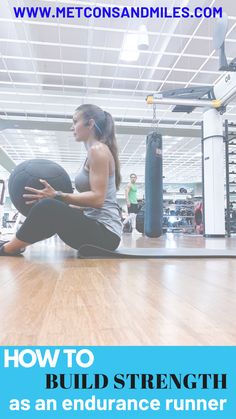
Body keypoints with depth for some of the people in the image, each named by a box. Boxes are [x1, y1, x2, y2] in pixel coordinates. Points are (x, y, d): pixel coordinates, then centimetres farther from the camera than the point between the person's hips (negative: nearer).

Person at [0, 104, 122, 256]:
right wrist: (56, 197, 14)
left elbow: (97, 199, -19)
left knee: (47, 207, -25)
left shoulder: (98, 149, -9)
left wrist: (57, 195, -21)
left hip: (105, 232, -10)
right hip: (98, 227, 10)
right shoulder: (95, 152, 20)